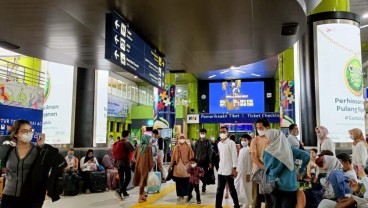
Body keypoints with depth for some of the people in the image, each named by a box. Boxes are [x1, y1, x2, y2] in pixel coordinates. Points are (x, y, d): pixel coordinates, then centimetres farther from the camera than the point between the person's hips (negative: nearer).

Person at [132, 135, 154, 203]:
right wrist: (151, 166, 1)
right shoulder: (149, 147, -9)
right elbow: (150, 157, -8)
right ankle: (140, 197, 4)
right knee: (143, 180, 1)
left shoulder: (139, 146, 5)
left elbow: (134, 155, 10)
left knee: (140, 179, 18)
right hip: (145, 165, -5)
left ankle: (142, 194, 31)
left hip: (138, 165, 5)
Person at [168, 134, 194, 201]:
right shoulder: (176, 148, 3)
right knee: (179, 182, 3)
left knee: (186, 182, 0)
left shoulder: (188, 147, 0)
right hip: (178, 167, 1)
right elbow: (173, 158, 5)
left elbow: (191, 157, 2)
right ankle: (180, 195, 13)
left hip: (186, 167, -1)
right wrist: (171, 166, 6)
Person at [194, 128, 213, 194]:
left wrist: (210, 162, -7)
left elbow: (210, 152, -3)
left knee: (205, 175, 6)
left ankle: (203, 189, 17)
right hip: (198, 161, 1)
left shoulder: (208, 142, -1)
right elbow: (194, 152, 6)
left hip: (205, 161, -1)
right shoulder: (197, 142, 5)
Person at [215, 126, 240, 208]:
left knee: (232, 190, 4)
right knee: (219, 190, 8)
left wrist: (234, 169, -17)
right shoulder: (219, 144, 11)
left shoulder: (231, 143, -9)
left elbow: (234, 156, -13)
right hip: (220, 170, 6)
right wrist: (220, 167, 13)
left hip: (229, 170, -6)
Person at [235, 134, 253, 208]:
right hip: (239, 172, 8)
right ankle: (241, 202, 25)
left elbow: (249, 162, -15)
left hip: (245, 172, -8)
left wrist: (248, 174, -16)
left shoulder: (249, 150, -12)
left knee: (245, 188, 1)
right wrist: (237, 170, 13)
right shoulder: (241, 150, 11)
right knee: (237, 187, 12)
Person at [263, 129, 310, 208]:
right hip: (290, 186, 0)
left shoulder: (267, 152, -7)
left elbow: (267, 170, 1)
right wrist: (301, 172, 8)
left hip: (275, 186, 0)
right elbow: (306, 156, 0)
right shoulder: (290, 149, -2)